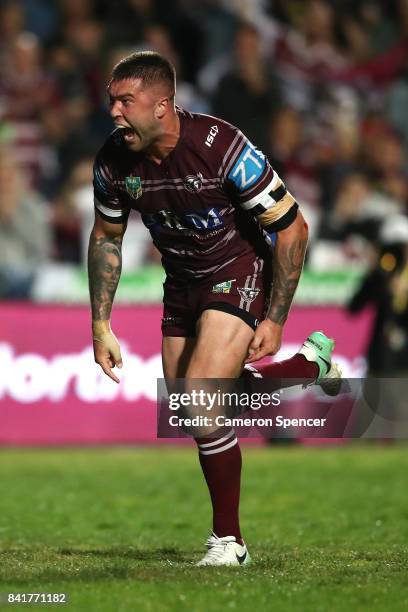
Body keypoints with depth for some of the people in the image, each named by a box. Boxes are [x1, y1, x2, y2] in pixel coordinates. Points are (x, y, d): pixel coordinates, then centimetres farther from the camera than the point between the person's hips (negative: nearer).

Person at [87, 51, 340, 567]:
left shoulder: (222, 147, -29)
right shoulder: (113, 162, -13)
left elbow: (292, 228, -19)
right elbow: (105, 238, 7)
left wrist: (275, 321, -16)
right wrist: (101, 326, 2)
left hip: (241, 271, -6)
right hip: (182, 282, 6)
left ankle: (228, 540, -3)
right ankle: (311, 365, 32)